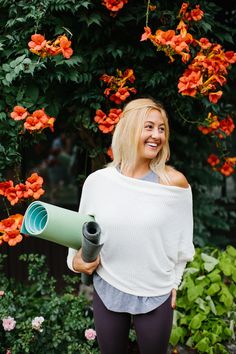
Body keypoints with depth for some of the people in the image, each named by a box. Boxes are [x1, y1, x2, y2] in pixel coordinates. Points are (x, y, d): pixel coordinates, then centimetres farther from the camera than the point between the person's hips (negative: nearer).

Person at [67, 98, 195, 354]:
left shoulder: (175, 182, -11)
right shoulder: (97, 181, -8)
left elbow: (182, 241, 2)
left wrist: (174, 283, 6)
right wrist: (77, 260, -11)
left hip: (156, 295, -1)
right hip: (107, 291, 1)